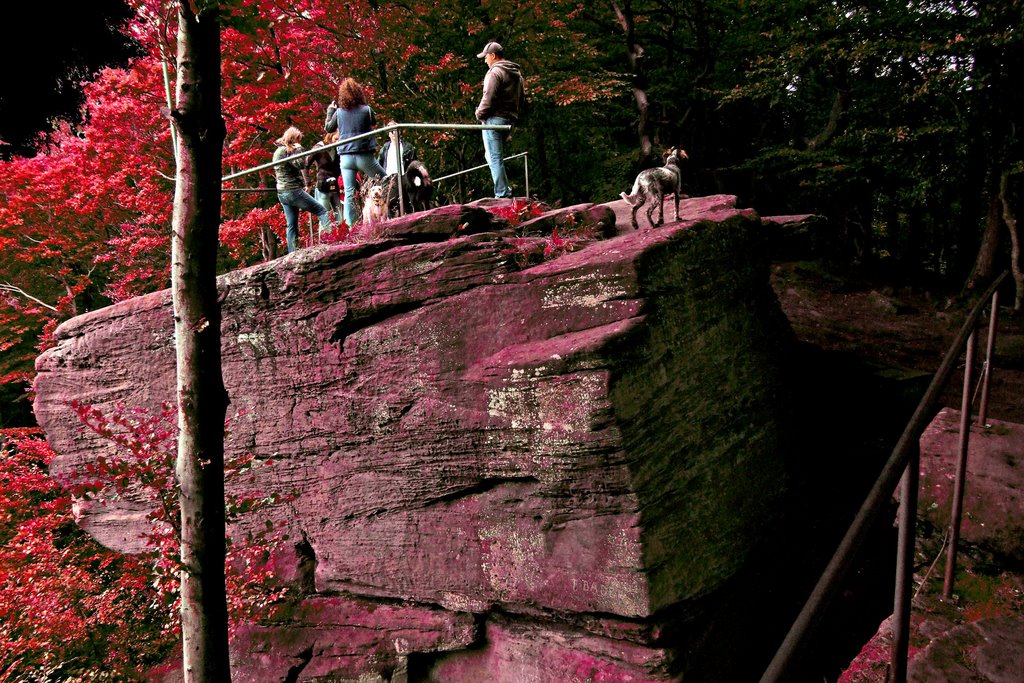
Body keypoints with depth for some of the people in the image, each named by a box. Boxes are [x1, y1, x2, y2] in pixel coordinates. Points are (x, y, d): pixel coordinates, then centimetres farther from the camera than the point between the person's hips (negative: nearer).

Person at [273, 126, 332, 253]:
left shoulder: (278, 151, 19)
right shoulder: (285, 151, -12)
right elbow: (301, 165, -21)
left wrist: (303, 184, 18)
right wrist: (299, 149, -9)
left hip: (282, 193, 9)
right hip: (293, 191, -9)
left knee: (292, 226, 7)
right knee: (321, 211, -3)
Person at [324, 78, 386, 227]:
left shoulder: (339, 112, 3)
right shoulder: (366, 110, -3)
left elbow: (328, 128, 19)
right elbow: (374, 122, 18)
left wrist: (330, 111, 31)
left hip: (345, 157, 3)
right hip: (364, 156, -3)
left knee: (349, 194, 1)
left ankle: (350, 227, -5)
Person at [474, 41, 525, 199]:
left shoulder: (495, 72, -11)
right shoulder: (517, 73, 17)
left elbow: (489, 97, -18)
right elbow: (522, 97, 20)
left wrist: (480, 114, -6)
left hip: (494, 118, -9)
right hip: (510, 118, 9)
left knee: (494, 158, -6)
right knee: (492, 156, 18)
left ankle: (503, 194, -7)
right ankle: (504, 190, 14)